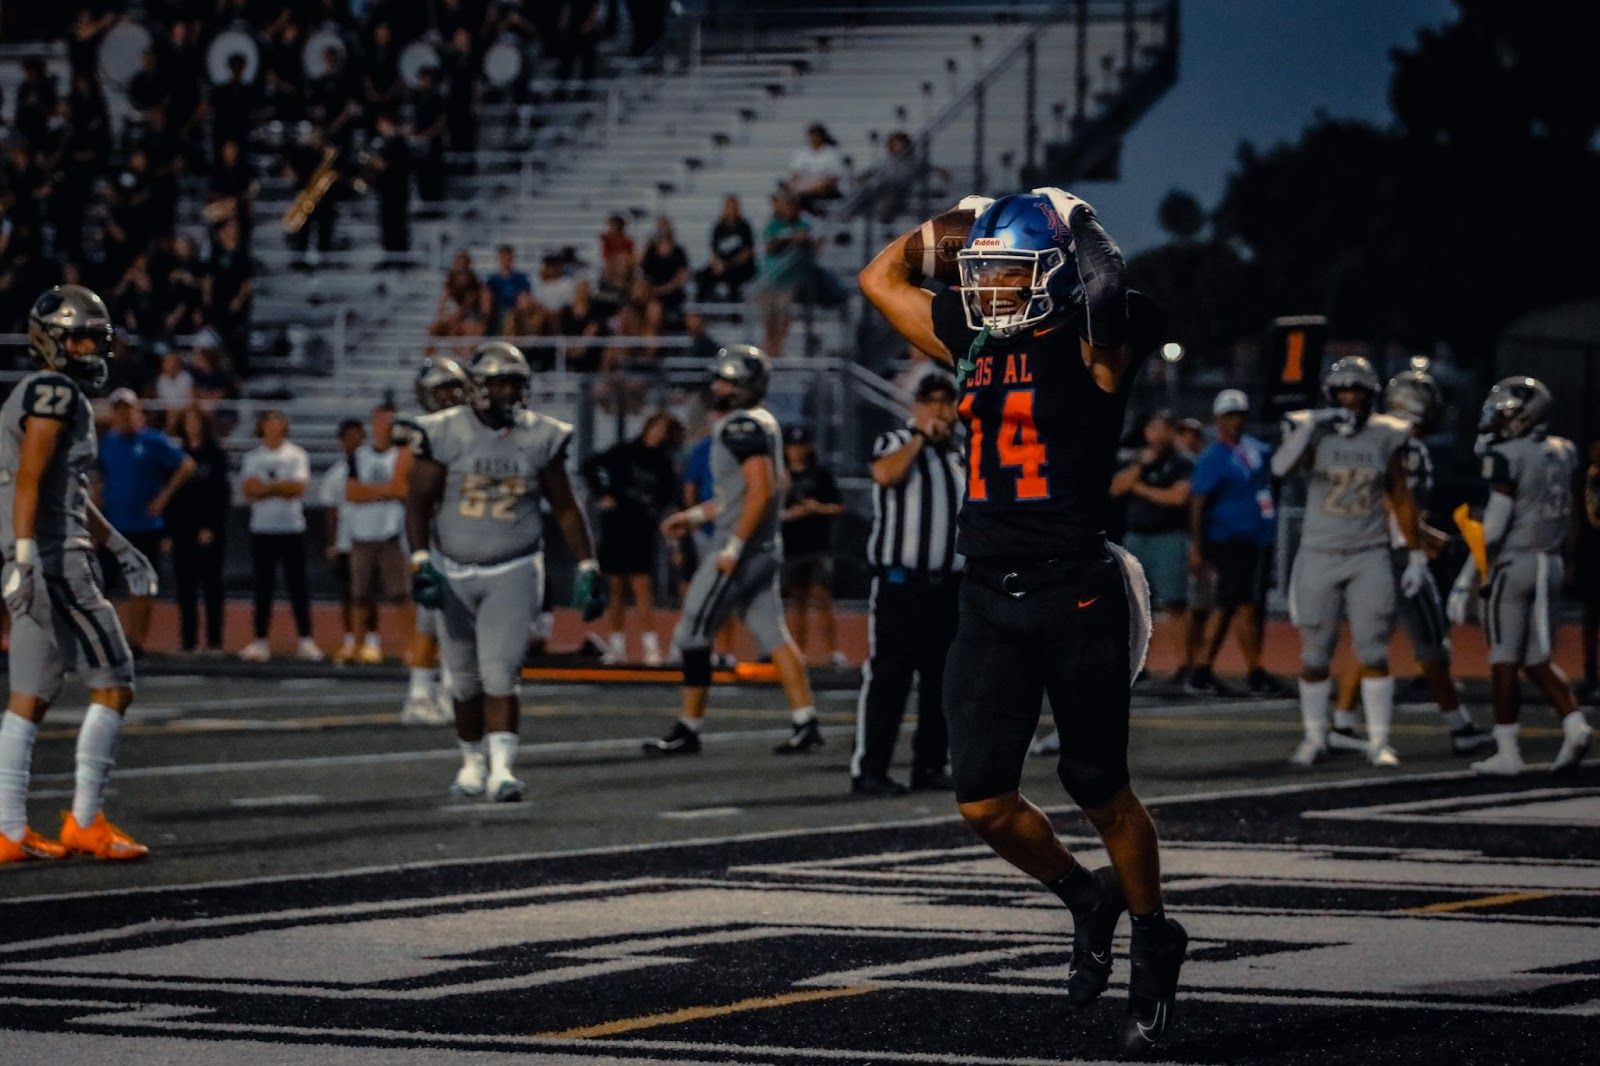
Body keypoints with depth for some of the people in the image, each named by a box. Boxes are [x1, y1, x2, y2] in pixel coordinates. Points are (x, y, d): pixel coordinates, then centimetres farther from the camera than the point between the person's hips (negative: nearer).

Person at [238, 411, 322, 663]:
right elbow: (248, 491, -3)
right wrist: (281, 488, -13)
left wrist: (265, 487, -12)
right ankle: (260, 641, 6)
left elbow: (299, 488, -10)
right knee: (262, 587, 3)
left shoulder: (297, 455, 3)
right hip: (262, 530, 2)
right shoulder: (252, 457, 9)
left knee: (297, 586, -2)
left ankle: (305, 641, 0)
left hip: (292, 528, -2)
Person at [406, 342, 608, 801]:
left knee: (499, 674, -14)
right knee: (465, 680, 10)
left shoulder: (539, 437, -1)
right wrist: (421, 561, -15)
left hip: (514, 573, 0)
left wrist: (587, 567, 3)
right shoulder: (445, 434, -7)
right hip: (454, 573, 1)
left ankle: (502, 769, -20)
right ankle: (473, 760, 28)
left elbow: (565, 508, 7)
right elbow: (419, 504, -4)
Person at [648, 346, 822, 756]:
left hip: (743, 548, -10)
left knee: (692, 634, -1)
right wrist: (695, 516, 25)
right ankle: (806, 724, 4)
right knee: (772, 634, 8)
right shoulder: (763, 424, 14)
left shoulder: (742, 427, -17)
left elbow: (761, 491, -24)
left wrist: (733, 548, -21)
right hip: (765, 548, 10)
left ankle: (688, 730, 4)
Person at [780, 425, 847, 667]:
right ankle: (799, 653, 10)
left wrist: (819, 508, -11)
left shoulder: (822, 474, 7)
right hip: (790, 546, 2)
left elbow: (839, 507, 7)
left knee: (822, 597, -10)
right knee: (797, 601, 5)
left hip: (819, 545, -2)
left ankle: (832, 651, -8)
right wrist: (788, 514, -10)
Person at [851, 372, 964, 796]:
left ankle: (931, 764, 17)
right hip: (901, 582, -6)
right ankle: (867, 770, -9)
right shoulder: (895, 443, -2)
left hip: (950, 584, 6)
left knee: (942, 677, 9)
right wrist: (921, 436, -20)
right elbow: (885, 475, -26)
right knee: (887, 674, -9)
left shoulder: (962, 455, 17)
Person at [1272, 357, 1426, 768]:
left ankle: (1379, 742, 3)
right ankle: (1314, 738, 19)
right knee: (1315, 655, 6)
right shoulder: (1310, 430, -4)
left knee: (1374, 653, -4)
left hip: (1369, 558, 1)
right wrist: (1312, 427, -32)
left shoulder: (1385, 438, 1)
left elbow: (1401, 500, 8)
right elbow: (1280, 468, -23)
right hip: (1319, 558, -1)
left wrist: (1416, 557, 7)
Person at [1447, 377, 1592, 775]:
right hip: (1551, 563, 6)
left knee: (1505, 660, 1)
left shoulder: (1508, 456, -13)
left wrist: (1466, 580, -12)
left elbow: (1494, 526, -15)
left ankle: (1507, 753, 3)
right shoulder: (1562, 453, 8)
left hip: (1514, 563, -6)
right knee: (1538, 660, 12)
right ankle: (1575, 726, -6)